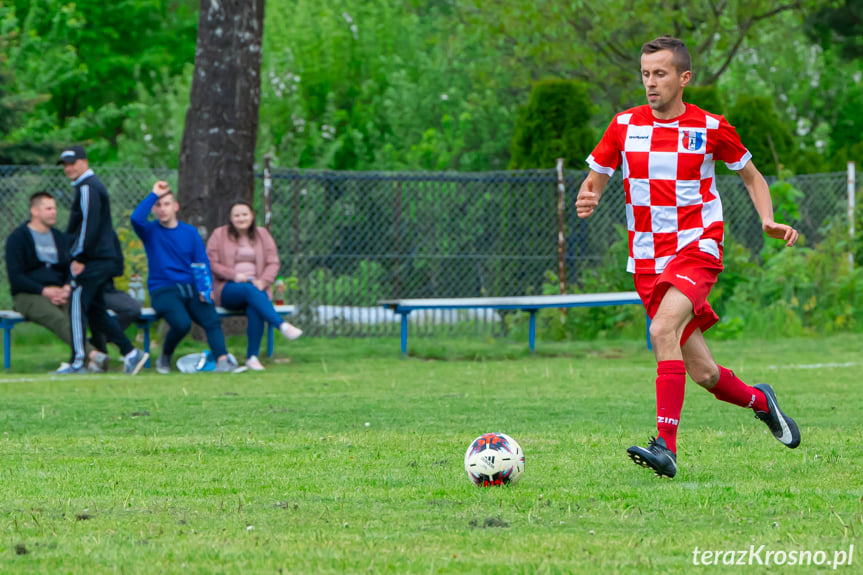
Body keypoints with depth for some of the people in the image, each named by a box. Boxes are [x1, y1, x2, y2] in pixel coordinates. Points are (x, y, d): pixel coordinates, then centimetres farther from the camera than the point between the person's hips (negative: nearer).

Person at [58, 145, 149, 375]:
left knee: (77, 307, -7)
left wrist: (79, 257, -18)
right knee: (96, 310, 12)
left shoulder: (87, 188, -11)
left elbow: (89, 224, -20)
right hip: (105, 260, 10)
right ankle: (130, 353, 8)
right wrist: (80, 255, 22)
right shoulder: (95, 186, 21)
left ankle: (78, 363, -8)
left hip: (92, 260, -10)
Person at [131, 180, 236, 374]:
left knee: (211, 319, -26)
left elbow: (203, 263, 9)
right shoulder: (150, 231, 8)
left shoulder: (190, 232, 15)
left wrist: (206, 290, -9)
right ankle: (165, 358, -2)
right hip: (163, 290, -3)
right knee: (182, 323, -29)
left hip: (191, 288, 3)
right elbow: (136, 218, -16)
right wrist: (154, 194, -9)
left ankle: (222, 360, -40)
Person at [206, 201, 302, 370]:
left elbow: (273, 263, 9)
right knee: (249, 290, -38)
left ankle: (252, 357, -35)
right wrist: (233, 275, -14)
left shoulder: (262, 235, 15)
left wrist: (263, 281, -11)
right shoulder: (219, 235, 9)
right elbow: (211, 263, 0)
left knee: (255, 309, -35)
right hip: (228, 289, -2)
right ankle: (283, 326, -51)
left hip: (256, 286, 2)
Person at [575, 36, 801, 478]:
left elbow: (751, 176, 13)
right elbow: (594, 180, 11)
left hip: (697, 247, -3)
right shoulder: (624, 125, 4)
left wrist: (769, 221, -4)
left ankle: (666, 446, -33)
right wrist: (586, 202, -13)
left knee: (663, 330, -30)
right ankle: (758, 400, 36)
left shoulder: (710, 127, -1)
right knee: (703, 374, 4)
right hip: (647, 258, 3)